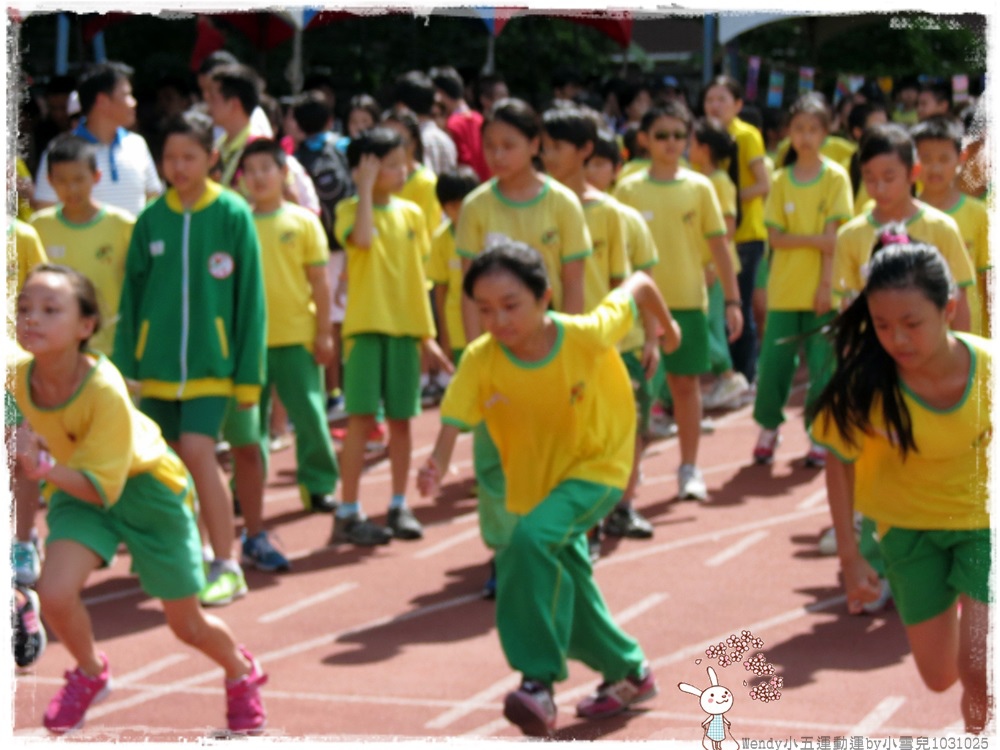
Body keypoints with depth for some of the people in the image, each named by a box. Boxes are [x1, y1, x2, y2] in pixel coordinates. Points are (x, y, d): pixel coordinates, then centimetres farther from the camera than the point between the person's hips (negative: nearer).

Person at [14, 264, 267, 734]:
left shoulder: (104, 391, -35)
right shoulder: (19, 377, -20)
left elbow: (102, 488, -35)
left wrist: (42, 465, -48)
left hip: (146, 485, -4)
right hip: (75, 484, 4)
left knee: (187, 626, 8)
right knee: (54, 592, -23)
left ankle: (241, 673, 43)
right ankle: (90, 673, 9)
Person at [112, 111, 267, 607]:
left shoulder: (232, 215, -4)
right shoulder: (152, 220, 4)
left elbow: (249, 297, -2)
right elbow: (132, 294, 9)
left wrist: (249, 373, -4)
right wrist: (126, 364, 4)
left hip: (212, 360, -4)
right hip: (158, 362, 4)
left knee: (197, 452, -15)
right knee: (174, 463, 9)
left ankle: (227, 566, -6)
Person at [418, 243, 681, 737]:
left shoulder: (586, 336, -25)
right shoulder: (480, 362, -20)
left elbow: (638, 285, -9)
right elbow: (453, 422, -28)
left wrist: (666, 324, 11)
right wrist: (436, 467, -50)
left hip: (596, 469, -5)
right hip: (532, 485, 5)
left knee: (533, 539, -32)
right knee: (568, 602, 15)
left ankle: (539, 681, -30)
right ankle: (629, 674, 43)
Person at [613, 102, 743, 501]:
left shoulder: (698, 187, 1)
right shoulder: (629, 190, -1)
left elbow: (718, 245, 4)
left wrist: (732, 300, 0)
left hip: (688, 300, 1)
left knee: (686, 382, 7)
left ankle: (689, 469, 16)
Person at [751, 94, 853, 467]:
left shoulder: (835, 177, -1)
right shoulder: (782, 180, 7)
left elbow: (834, 236, -7)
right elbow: (775, 237, 0)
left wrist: (827, 285, -12)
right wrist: (815, 239, -14)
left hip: (821, 289, -2)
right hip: (784, 288, 2)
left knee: (822, 362, -2)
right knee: (773, 361, 2)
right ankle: (769, 426, 20)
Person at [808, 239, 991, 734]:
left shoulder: (987, 368, -25)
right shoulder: (867, 383, -25)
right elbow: (840, 462, -9)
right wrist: (849, 558, -7)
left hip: (983, 523, -1)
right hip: (910, 527, 1)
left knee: (977, 668, -17)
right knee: (939, 676, 13)